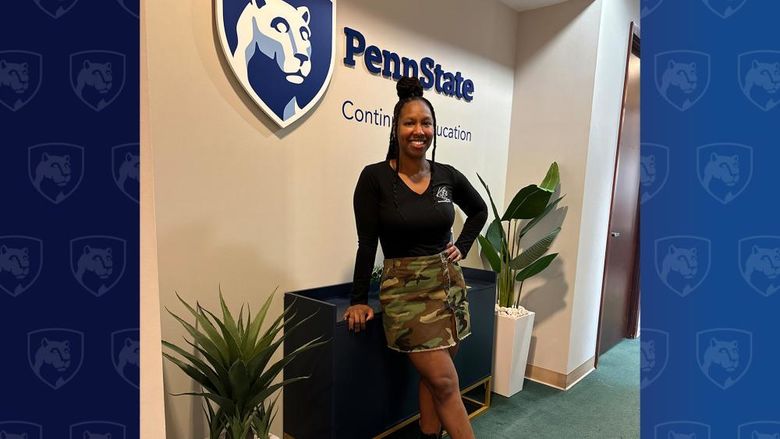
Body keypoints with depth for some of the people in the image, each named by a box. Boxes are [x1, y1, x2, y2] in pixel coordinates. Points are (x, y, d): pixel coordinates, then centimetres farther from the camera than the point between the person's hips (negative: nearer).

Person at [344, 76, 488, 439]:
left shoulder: (448, 176, 1)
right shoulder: (374, 177, -10)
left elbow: (479, 211, 20)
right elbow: (367, 243, -8)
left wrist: (462, 247, 8)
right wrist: (359, 300, -5)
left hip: (449, 284, 4)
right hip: (404, 289, -4)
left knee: (432, 379, 12)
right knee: (445, 382, -3)